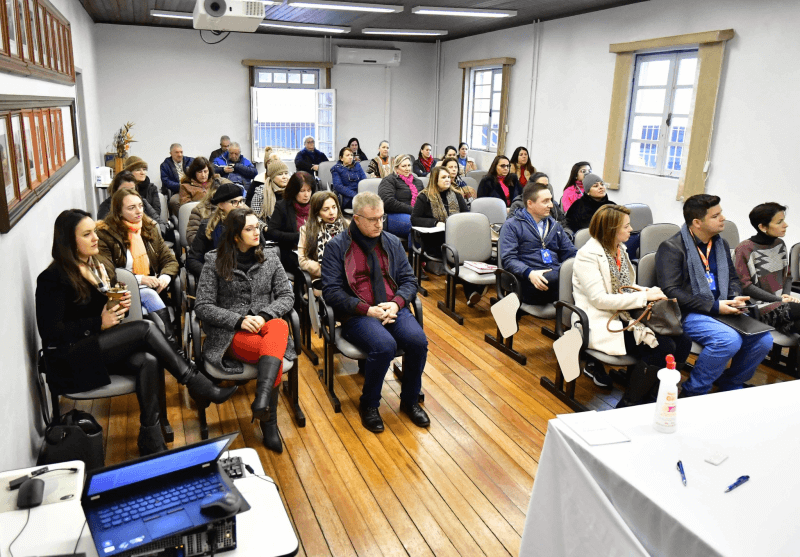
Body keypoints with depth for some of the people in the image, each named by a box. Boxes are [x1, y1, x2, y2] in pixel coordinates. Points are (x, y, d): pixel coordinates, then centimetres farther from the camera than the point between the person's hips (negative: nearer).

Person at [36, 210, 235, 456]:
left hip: (101, 347, 7)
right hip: (70, 359, -7)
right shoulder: (52, 278, -10)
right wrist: (99, 324, -18)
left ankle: (151, 444, -23)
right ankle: (200, 388, -18)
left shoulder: (96, 266, 14)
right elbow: (50, 332, -15)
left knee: (148, 361, -26)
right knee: (145, 328, -26)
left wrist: (120, 306, 0)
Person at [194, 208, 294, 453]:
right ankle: (269, 422, -22)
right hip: (230, 333, -2)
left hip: (265, 325, 2)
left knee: (279, 326, -37)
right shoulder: (215, 262, 3)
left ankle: (262, 397, -52)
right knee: (274, 352, -33)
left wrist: (263, 316, -14)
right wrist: (238, 320, -17)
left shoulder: (269, 258, 11)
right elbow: (202, 306, -2)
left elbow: (286, 296, 6)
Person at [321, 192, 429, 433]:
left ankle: (410, 400, 1)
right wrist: (367, 309, -16)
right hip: (357, 315, -4)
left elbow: (409, 279, 13)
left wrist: (396, 303, -8)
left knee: (418, 341, -24)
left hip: (394, 309, 4)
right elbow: (331, 291, -6)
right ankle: (368, 405, -6)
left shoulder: (392, 242, 14)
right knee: (384, 346, -32)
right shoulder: (337, 246, 1)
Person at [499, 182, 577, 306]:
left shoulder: (554, 225, 28)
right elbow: (508, 259, -3)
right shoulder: (512, 226, 9)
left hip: (556, 275, 6)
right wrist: (529, 273, -22)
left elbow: (570, 253, 25)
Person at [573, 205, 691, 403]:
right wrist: (644, 297, -17)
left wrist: (650, 291, 1)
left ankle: (649, 396, 4)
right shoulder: (588, 255, -13)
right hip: (602, 323, -8)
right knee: (662, 348, -24)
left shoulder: (620, 249, 14)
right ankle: (626, 408, -9)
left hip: (625, 316, 9)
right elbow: (599, 299, -20)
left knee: (682, 342, -10)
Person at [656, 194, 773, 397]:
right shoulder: (671, 248, -10)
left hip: (720, 310, 7)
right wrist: (714, 307, -18)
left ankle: (730, 384, 14)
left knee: (763, 340, -12)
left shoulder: (721, 244, 15)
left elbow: (733, 278, 25)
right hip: (688, 314, -7)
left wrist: (736, 298, 1)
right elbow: (671, 291, -17)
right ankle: (692, 392, -10)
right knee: (729, 339, -31)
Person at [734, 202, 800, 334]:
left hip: (781, 302, 6)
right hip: (759, 306, -6)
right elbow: (745, 286, -12)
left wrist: (786, 295, -1)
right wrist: (779, 300, -14)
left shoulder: (780, 244, 14)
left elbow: (787, 275, 21)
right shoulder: (745, 249, -9)